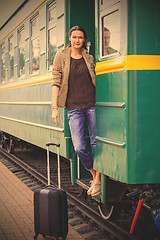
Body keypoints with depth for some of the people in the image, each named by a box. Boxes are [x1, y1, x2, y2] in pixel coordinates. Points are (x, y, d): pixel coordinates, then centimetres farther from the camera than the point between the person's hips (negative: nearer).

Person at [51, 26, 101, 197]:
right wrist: (54, 107, -6)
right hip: (73, 107, -1)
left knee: (96, 144, -2)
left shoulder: (89, 58, 10)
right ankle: (94, 175, 16)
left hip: (92, 104, 1)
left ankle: (98, 180, 13)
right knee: (79, 148, -8)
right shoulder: (61, 57, 5)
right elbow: (56, 83, 1)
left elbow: (95, 80, 16)